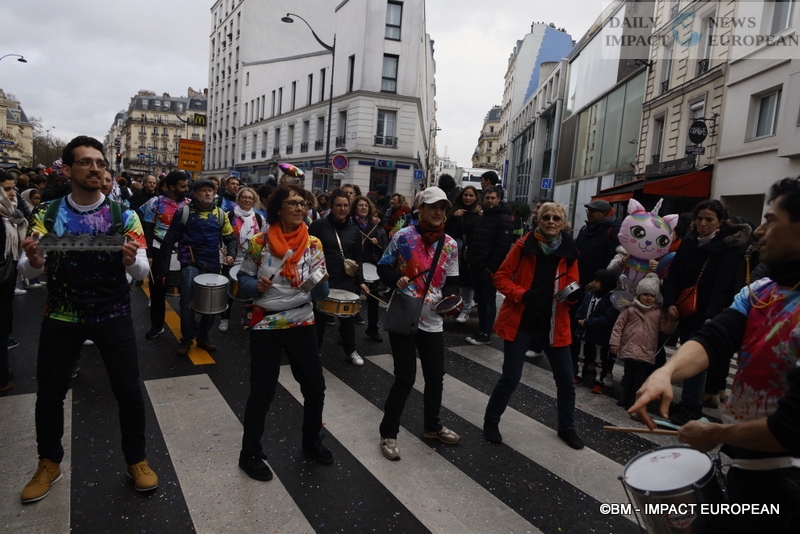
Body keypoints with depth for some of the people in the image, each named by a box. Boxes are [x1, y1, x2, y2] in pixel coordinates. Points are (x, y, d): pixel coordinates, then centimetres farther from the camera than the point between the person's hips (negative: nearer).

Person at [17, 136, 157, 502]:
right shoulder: (48, 216, -3)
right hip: (61, 318, 2)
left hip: (114, 316, -1)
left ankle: (136, 461, 25)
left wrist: (132, 261, -35)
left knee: (129, 391, 3)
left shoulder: (124, 216, -7)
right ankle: (48, 465, 37)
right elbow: (28, 274, -3)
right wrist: (32, 261, -27)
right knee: (49, 393, 12)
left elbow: (143, 272, -11)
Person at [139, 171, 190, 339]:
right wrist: (148, 254, -10)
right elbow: (147, 230, -4)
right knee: (157, 288, 7)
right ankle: (157, 325, 21)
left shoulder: (189, 204, 3)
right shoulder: (156, 203, -5)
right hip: (160, 251, -2)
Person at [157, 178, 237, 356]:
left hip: (213, 265, 3)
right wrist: (163, 268, -6)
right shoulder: (184, 212, -2)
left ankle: (203, 337, 26)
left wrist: (231, 254, -10)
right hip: (190, 263, -3)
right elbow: (169, 241, -2)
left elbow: (230, 237, 11)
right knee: (188, 303, -7)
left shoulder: (220, 214, 7)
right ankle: (186, 340, 12)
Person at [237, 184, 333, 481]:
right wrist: (257, 285, -19)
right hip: (265, 325, -3)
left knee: (315, 388, 11)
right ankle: (250, 453, 26)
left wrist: (320, 283, -25)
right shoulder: (260, 242, -7)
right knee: (262, 392, 4)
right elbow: (243, 278, 2)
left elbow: (321, 293, -3)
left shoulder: (313, 244, -2)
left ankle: (312, 441, 36)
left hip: (301, 324, 3)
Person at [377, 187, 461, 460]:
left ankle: (432, 426, 38)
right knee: (405, 378, -2)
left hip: (432, 320, 5)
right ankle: (388, 434, 18)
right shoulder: (403, 237, -8)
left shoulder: (451, 245, 4)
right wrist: (396, 279, -20)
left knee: (436, 376, 14)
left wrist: (450, 297, -10)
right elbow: (383, 268, 0)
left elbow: (452, 281, 10)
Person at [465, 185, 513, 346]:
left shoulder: (504, 219, -7)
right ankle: (481, 331, 19)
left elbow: (503, 245, -15)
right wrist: (470, 259, 9)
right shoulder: (480, 218, 19)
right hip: (476, 266, 8)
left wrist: (492, 266, -17)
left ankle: (486, 334, 4)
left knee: (489, 300, -1)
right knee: (480, 300, 11)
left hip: (490, 268, -8)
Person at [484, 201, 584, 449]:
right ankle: (491, 422, 24)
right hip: (520, 321, -3)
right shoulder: (525, 245, -8)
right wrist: (522, 294, -20)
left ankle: (567, 428, 35)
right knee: (510, 377, 0)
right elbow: (501, 277, -5)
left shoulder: (569, 251, 1)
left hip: (554, 323, 4)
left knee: (566, 379, 12)